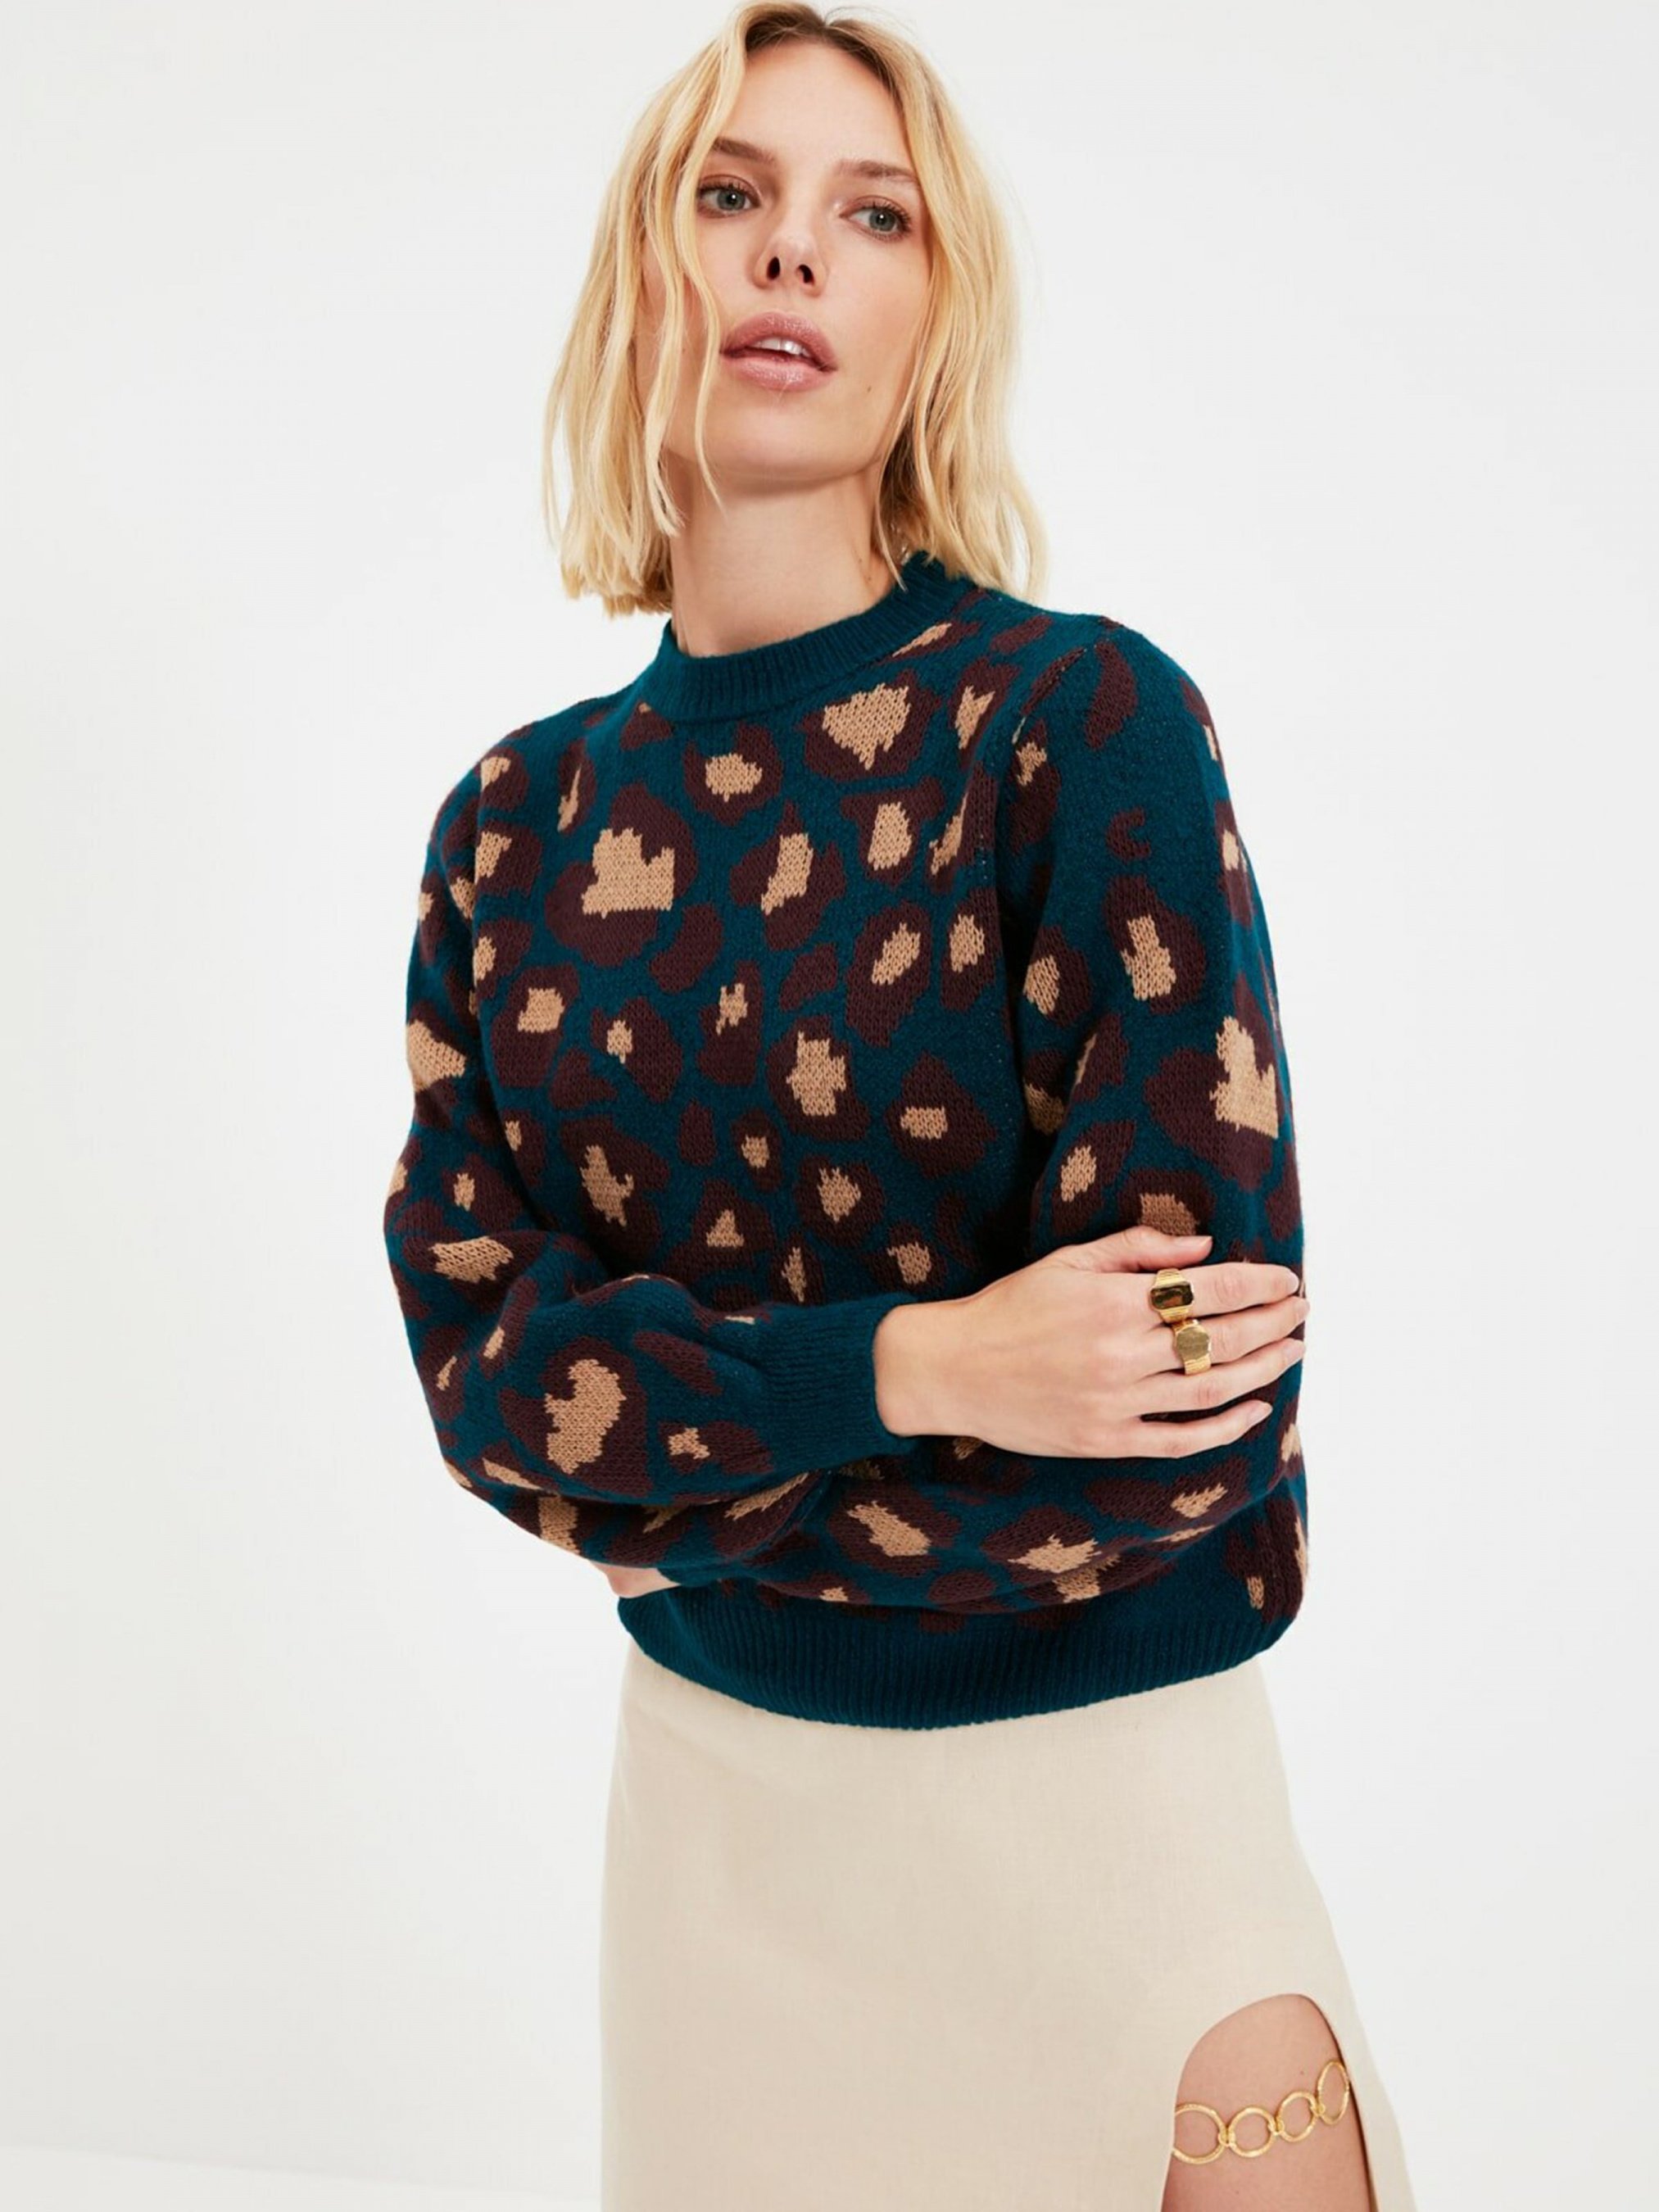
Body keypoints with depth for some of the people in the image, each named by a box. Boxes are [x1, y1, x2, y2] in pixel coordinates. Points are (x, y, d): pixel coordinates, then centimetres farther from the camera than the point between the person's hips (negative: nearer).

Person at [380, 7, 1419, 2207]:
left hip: (1096, 1780, -4)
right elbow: (484, 1348, -5)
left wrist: (666, 1481, -10)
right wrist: (899, 1369, -21)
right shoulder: (520, 822, 1)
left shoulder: (1082, 715, -14)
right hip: (712, 1783, 5)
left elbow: (1191, 1415, -18)